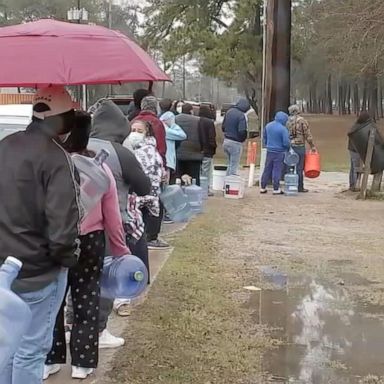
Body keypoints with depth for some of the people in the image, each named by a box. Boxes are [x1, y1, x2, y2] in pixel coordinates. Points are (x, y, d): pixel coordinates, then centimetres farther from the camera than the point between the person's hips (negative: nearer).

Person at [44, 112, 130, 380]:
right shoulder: (100, 169, -10)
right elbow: (112, 216, -4)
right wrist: (121, 250, 8)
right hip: (90, 242, 1)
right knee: (87, 301, 14)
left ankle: (50, 360, 25)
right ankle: (82, 362, 21)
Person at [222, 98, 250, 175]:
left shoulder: (229, 111, 6)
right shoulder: (242, 116, -17)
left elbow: (223, 127, 11)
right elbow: (242, 131, -23)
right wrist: (243, 139, -4)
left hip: (226, 141, 7)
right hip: (235, 143, -7)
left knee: (230, 164, 21)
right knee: (234, 166, 1)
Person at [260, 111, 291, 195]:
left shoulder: (268, 126, 4)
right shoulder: (283, 129, -17)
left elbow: (264, 137, 16)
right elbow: (286, 142, -17)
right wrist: (288, 147, 4)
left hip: (269, 151, 6)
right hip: (279, 152, -6)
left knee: (267, 169, 12)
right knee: (277, 170, 1)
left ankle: (263, 188, 17)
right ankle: (276, 189, 6)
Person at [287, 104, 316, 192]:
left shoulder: (288, 121, 7)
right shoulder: (302, 120, -7)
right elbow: (308, 135, -9)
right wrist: (312, 146, -2)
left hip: (290, 146, 5)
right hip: (299, 146, -5)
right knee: (299, 167, -1)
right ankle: (300, 187, 1)